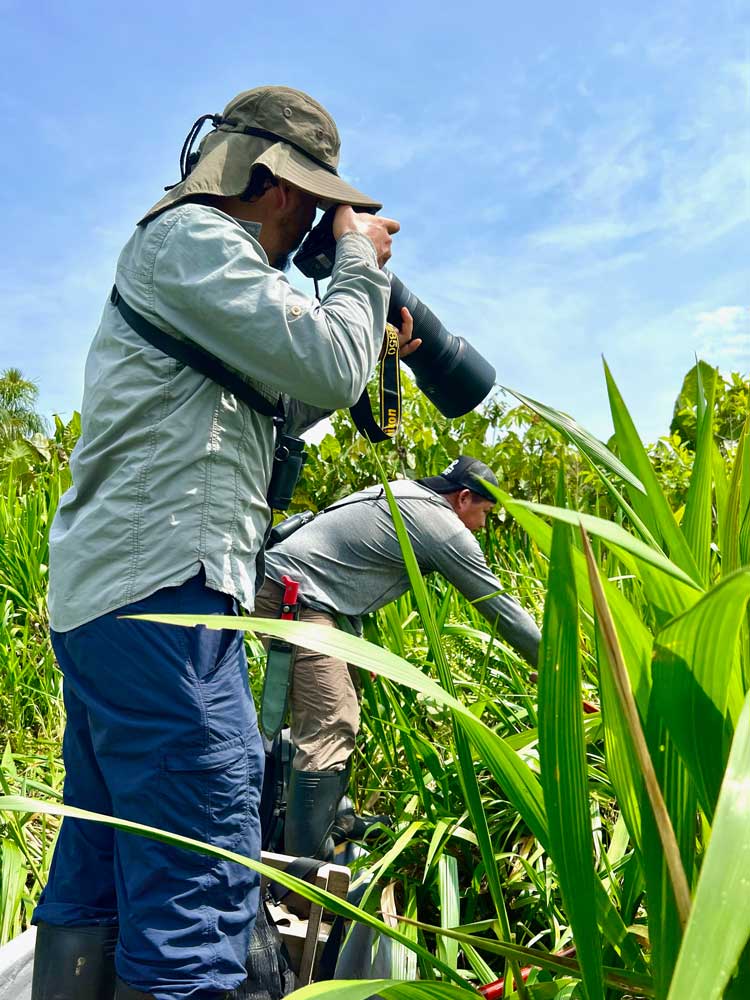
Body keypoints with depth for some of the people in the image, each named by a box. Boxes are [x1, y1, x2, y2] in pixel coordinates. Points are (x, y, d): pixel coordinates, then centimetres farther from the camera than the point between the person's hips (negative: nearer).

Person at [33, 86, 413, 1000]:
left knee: (97, 879, 14)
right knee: (198, 888, -10)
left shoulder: (191, 252, 28)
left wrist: (367, 341, 22)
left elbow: (266, 414, 30)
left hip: (103, 593, 11)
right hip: (160, 584, -11)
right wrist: (361, 262, 5)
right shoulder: (188, 234, -3)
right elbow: (328, 367, -12)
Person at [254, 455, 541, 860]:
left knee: (338, 711, 19)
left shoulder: (402, 493, 18)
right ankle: (306, 861, -10)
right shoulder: (444, 527, -8)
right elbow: (497, 604, -4)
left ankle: (330, 817, 31)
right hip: (292, 596, -10)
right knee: (330, 730, -12)